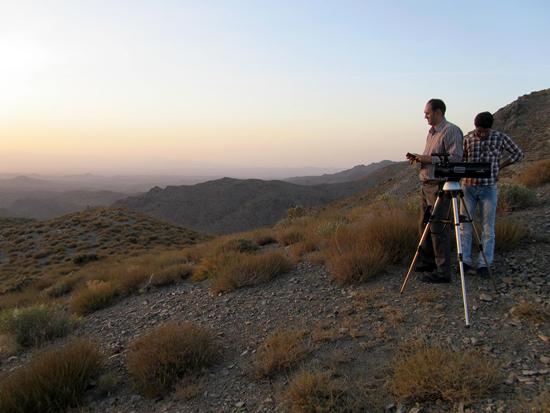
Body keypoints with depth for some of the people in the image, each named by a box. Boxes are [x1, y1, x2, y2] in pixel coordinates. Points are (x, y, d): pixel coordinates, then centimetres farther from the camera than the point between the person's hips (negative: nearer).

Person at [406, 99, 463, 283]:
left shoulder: (451, 131, -11)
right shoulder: (432, 132, 18)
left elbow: (456, 157, -20)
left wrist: (429, 159, -19)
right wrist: (418, 158, 7)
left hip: (441, 186, -10)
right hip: (427, 185, 10)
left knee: (439, 228, -8)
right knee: (425, 225, 14)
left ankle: (443, 271, -2)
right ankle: (428, 261, 27)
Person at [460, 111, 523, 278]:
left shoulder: (501, 138, -1)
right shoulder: (468, 139, 2)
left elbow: (518, 154, 9)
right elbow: (460, 159, 13)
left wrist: (500, 165, 1)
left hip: (489, 188, -1)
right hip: (468, 186, 1)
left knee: (488, 229, 2)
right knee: (465, 226, 3)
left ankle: (484, 264, 9)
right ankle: (464, 261, 12)